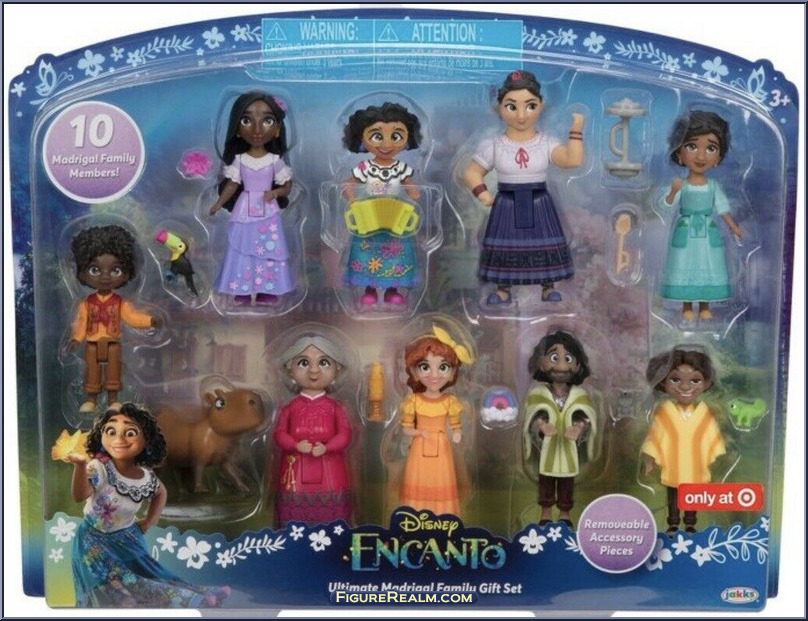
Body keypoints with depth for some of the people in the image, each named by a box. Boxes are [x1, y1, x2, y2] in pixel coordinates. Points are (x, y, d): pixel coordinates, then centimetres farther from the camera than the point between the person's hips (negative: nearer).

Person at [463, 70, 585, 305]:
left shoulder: (546, 143, -6)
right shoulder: (494, 145, -5)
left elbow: (573, 160, -18)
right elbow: (472, 172, 1)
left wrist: (576, 131, -21)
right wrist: (481, 193, -13)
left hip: (538, 205, 0)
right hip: (507, 207, 0)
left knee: (545, 246, 6)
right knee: (505, 247, 6)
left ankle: (548, 287, 23)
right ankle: (503, 289, 21)